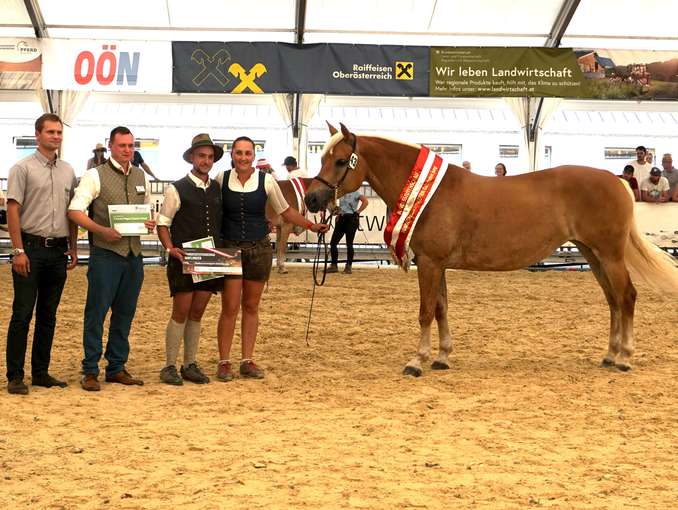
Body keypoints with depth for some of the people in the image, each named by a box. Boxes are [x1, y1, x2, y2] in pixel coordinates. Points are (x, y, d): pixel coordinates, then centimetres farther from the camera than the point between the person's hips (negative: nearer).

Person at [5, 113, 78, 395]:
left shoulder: (68, 171, 13)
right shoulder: (23, 168, -4)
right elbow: (13, 210, -9)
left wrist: (73, 248, 13)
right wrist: (19, 250, -15)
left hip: (58, 250, 6)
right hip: (31, 248, -6)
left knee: (48, 315, 10)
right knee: (22, 314, -5)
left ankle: (41, 372, 17)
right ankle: (15, 376, -1)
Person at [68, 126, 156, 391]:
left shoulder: (141, 177, 13)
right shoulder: (95, 175, -4)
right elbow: (75, 211, -10)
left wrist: (150, 223, 0)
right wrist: (103, 230, -22)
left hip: (133, 253, 6)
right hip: (105, 253, -6)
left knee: (125, 313, 11)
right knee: (96, 312, -4)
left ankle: (117, 369, 20)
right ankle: (90, 371, 3)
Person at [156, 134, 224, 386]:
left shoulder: (217, 189, 11)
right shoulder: (177, 189, -4)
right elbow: (162, 224, -3)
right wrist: (171, 248, -17)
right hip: (183, 260, -5)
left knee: (197, 313, 9)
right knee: (181, 313, -5)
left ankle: (190, 365, 16)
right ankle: (170, 367, 2)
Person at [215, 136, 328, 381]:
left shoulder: (266, 181, -2)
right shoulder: (222, 179, -3)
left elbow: (286, 211, 8)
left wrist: (312, 226, 0)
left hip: (259, 249, 2)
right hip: (229, 248, -1)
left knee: (251, 306, 9)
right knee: (230, 307, -4)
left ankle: (247, 361, 16)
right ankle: (224, 362, 5)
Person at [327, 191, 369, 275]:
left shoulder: (354, 193, -3)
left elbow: (365, 201, -15)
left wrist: (357, 212, -15)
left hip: (351, 218, -7)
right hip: (341, 218, 7)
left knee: (349, 243, -6)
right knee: (333, 242, 1)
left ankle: (349, 266, 1)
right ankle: (334, 265, 9)